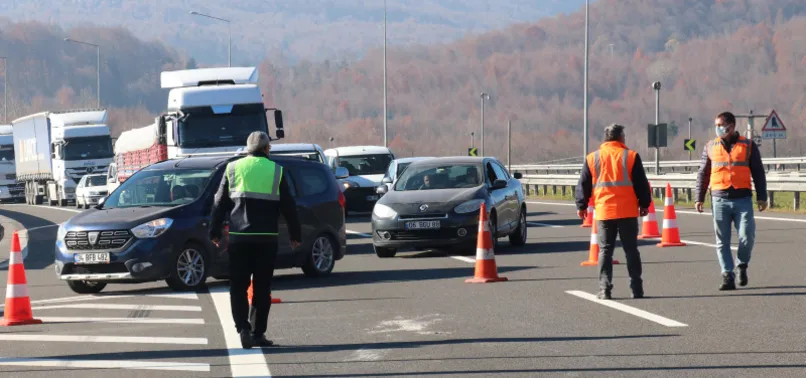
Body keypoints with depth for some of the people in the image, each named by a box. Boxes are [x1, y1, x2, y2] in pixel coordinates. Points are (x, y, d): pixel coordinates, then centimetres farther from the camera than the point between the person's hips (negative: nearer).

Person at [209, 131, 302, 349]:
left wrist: (214, 232, 12)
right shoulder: (276, 171, 2)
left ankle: (243, 328, -12)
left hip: (238, 238, 0)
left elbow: (219, 204, 5)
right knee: (262, 288, 8)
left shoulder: (233, 169, 3)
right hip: (266, 238, 0)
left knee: (238, 287, 5)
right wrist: (295, 235, 13)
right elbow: (289, 207, 5)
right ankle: (258, 333, 7)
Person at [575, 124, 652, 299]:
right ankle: (636, 288, 5)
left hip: (603, 212, 1)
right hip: (627, 212, -1)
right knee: (631, 250, 6)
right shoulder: (631, 157, -1)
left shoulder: (592, 158, 5)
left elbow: (583, 185, 8)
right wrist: (644, 204, 12)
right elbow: (641, 183, 2)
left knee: (605, 250, 4)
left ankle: (604, 289, -3)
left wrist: (581, 206, 17)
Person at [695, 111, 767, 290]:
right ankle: (728, 276, 4)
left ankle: (742, 265, 16)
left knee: (747, 236, -10)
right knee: (722, 241, -1)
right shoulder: (710, 147, 10)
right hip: (720, 200, 2)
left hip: (743, 200, -1)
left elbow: (758, 173, 9)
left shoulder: (748, 146, 7)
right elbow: (703, 174, 14)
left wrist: (762, 197, 4)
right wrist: (699, 198, 8)